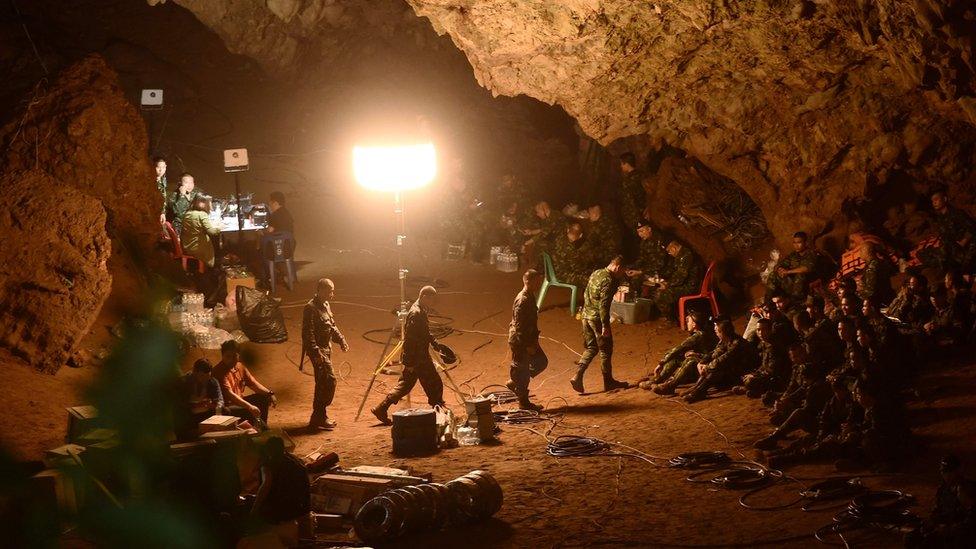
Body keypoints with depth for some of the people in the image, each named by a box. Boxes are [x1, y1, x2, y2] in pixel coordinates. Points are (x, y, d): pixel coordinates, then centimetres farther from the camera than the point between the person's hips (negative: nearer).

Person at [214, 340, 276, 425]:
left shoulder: (240, 367, 6)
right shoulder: (219, 371, -21)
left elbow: (253, 384, 13)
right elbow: (229, 394, -31)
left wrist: (269, 393, -4)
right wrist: (250, 406, -39)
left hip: (240, 401, 10)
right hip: (227, 407, -10)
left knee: (263, 398, 12)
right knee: (250, 411, -31)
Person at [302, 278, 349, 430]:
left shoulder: (326, 305, 14)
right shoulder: (311, 308, -17)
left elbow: (332, 326, 25)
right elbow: (308, 333, -22)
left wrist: (341, 340, 14)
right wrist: (316, 352, -27)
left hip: (326, 348, 10)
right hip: (318, 350, -10)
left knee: (323, 383, 13)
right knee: (329, 380, -13)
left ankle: (320, 417, 21)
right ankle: (319, 418, -9)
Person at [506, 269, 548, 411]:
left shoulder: (530, 297, 9)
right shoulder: (522, 301, -23)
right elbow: (519, 326, -24)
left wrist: (534, 340, 21)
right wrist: (528, 345, -21)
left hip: (529, 340, 10)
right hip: (520, 342, -10)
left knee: (541, 362, 17)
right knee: (521, 369, 1)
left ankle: (514, 383, 25)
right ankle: (524, 402, 13)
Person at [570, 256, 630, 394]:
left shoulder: (595, 274, 10)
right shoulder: (608, 280, -18)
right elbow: (603, 304, -22)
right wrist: (605, 325, -21)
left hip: (586, 316, 8)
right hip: (597, 318, -8)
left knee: (591, 348, 15)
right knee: (606, 350, 6)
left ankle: (577, 376, 2)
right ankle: (608, 382, 16)